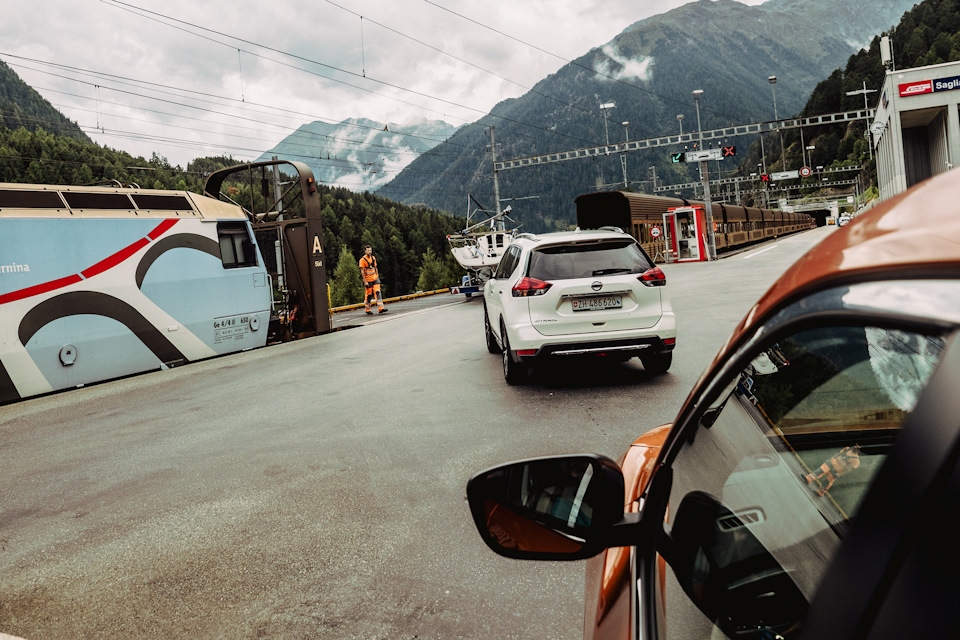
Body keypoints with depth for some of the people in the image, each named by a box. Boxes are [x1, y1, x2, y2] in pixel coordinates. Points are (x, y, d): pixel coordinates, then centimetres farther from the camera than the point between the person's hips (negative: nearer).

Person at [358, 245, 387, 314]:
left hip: (375, 279, 5)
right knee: (368, 295, 2)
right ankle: (367, 310, 16)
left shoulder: (373, 258, 9)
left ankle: (380, 308, -12)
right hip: (368, 280, -5)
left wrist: (377, 277, 13)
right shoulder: (363, 260, -10)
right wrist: (365, 281, -16)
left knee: (377, 293, -7)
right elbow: (362, 271, -12)